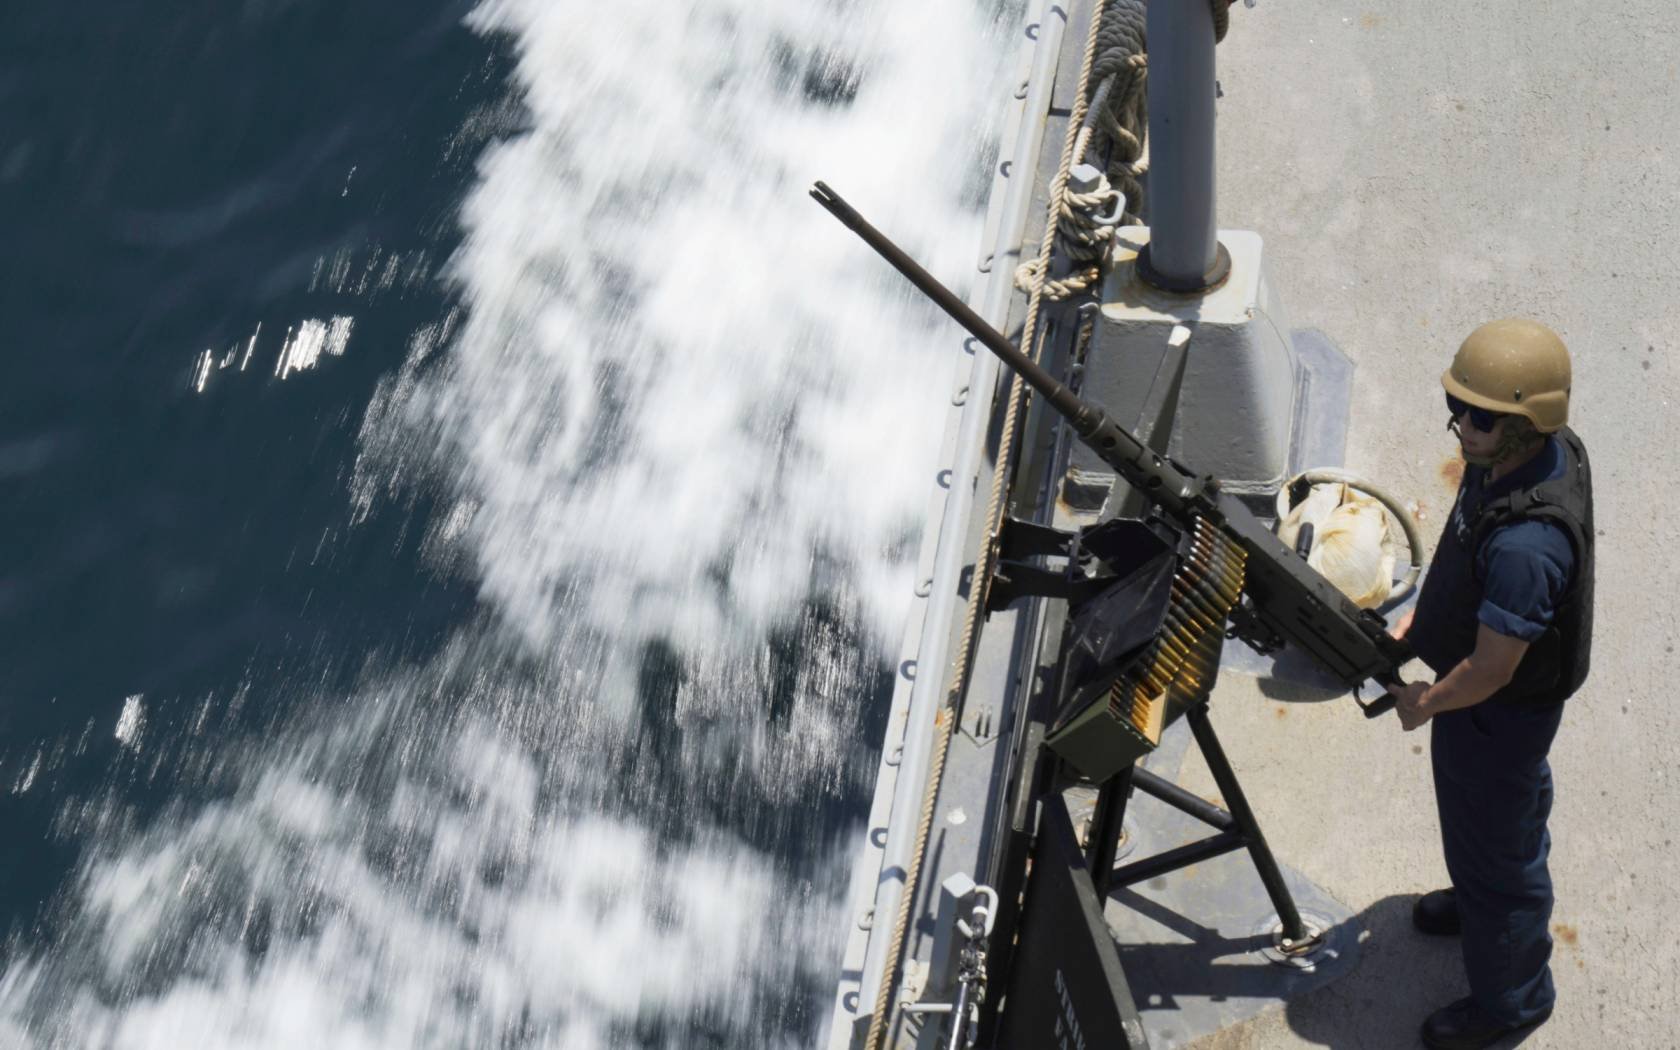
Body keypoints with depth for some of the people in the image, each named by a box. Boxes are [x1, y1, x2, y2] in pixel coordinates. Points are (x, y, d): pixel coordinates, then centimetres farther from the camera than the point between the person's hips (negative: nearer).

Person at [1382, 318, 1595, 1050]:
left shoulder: (1523, 546, -43)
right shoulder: (1544, 449, -14)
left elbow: (1491, 670, -30)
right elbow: (1464, 548, 5)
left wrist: (1425, 703, -12)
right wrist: (1417, 617, 3)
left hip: (1498, 711, -9)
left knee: (1493, 840, 14)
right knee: (1514, 807, 34)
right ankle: (1486, 901, 62)